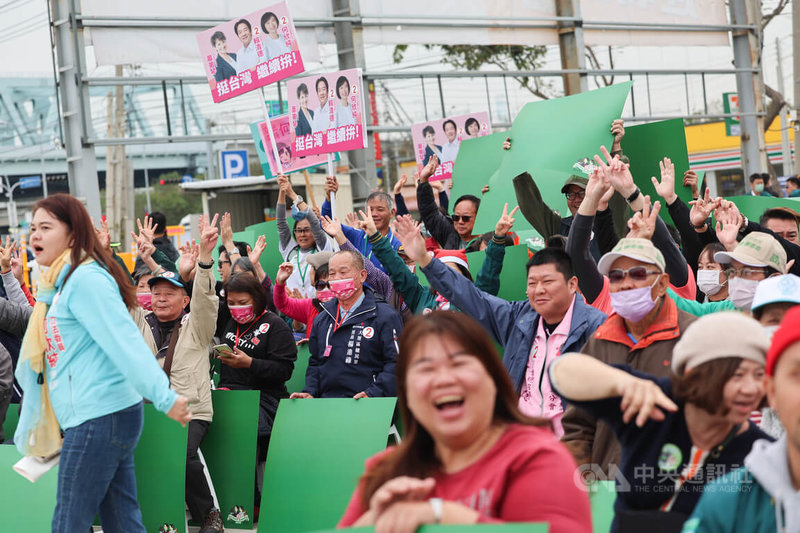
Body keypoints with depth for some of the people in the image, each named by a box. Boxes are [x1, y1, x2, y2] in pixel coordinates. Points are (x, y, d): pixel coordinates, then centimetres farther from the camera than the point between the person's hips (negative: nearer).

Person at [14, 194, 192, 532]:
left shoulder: (86, 279, -12)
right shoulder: (60, 283, 18)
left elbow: (124, 340, -21)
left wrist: (164, 397, -27)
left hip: (100, 418, -9)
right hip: (97, 418, 9)